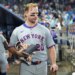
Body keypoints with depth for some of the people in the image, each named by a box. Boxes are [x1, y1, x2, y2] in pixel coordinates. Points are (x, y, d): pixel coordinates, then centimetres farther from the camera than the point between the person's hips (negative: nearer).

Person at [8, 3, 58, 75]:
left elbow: (51, 47, 5)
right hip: (26, 66, -1)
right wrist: (19, 52, -14)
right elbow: (11, 47, 7)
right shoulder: (17, 31, 3)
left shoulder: (44, 29, 5)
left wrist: (53, 63, -4)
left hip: (42, 65, 1)